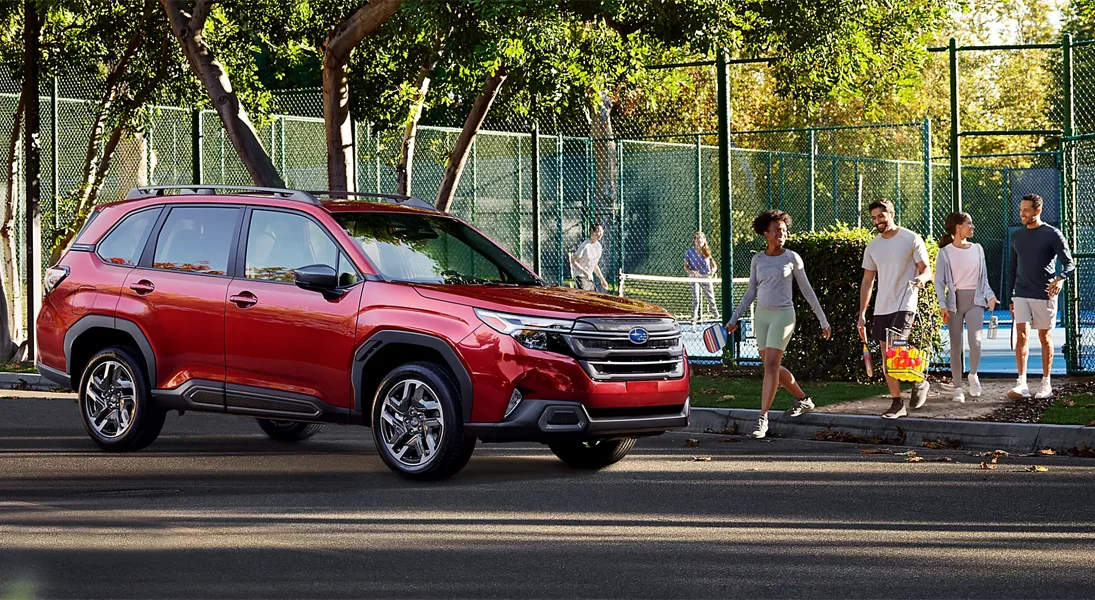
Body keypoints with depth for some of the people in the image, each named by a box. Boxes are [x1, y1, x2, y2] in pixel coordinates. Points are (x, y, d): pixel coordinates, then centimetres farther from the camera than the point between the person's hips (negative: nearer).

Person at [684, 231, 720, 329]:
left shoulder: (707, 252, 1)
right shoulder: (689, 252, -3)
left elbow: (714, 266, 5)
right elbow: (686, 267, 1)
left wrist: (712, 273, -17)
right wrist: (691, 272, -19)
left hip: (706, 279, 2)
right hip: (695, 279, -2)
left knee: (711, 301, 10)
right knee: (695, 300, -14)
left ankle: (717, 318, 30)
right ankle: (694, 322, -12)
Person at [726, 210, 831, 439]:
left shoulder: (792, 258, -3)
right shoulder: (757, 259, 7)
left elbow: (807, 291, 2)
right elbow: (751, 292, 14)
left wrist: (823, 320, 3)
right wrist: (734, 319, 9)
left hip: (783, 315, -5)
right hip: (762, 315, 5)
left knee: (771, 366, -12)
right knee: (772, 367, 11)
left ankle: (763, 418, -11)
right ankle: (803, 400, 32)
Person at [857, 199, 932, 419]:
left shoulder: (911, 239, -3)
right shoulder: (872, 247, 12)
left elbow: (926, 270, -2)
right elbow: (867, 282, 16)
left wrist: (922, 278, -27)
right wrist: (862, 315, 11)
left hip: (904, 305, -6)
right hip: (881, 308, 6)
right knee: (887, 356, 6)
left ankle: (919, 381, 5)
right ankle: (897, 403, 14)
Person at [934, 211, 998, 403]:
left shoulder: (977, 249, 10)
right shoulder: (945, 252, -1)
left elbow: (983, 277, 16)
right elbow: (939, 281, -2)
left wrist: (989, 296, 0)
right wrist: (943, 304, -13)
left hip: (975, 299, 2)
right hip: (955, 300, -2)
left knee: (975, 339, -17)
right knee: (956, 345, 0)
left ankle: (973, 375, 7)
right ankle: (958, 388, 7)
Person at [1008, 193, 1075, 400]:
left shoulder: (1052, 235, -4)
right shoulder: (1017, 236, 11)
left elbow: (1069, 264, -8)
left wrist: (1060, 278, -30)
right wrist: (1011, 299, 15)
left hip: (1044, 295, -3)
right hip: (1021, 295, 3)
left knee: (1044, 338, 6)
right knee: (1021, 336, -9)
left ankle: (1046, 383, 16)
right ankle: (1022, 384, -15)